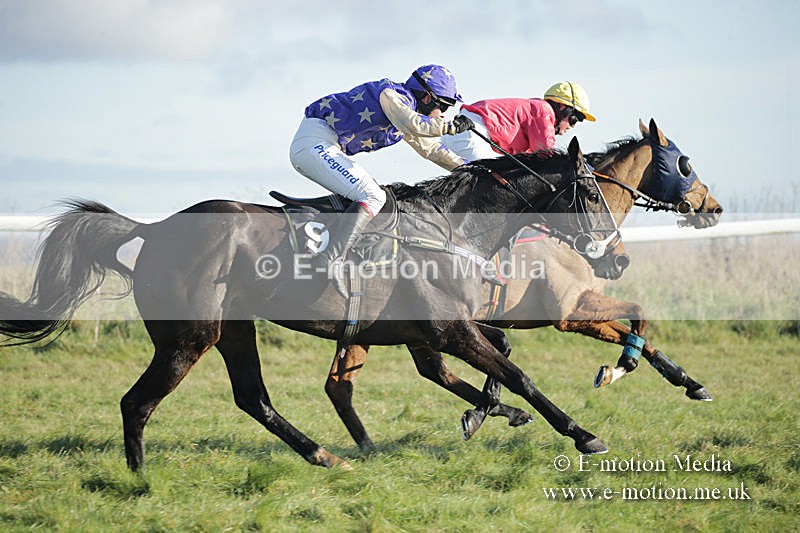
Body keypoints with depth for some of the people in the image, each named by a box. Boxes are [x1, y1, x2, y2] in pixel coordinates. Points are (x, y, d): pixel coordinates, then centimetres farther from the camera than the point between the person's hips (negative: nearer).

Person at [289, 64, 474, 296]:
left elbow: (431, 148, 30)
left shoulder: (406, 105, 21)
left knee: (372, 192, 19)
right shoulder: (394, 95, -9)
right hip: (314, 144, -10)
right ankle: (330, 259, -32)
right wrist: (450, 126, -18)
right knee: (373, 197, -20)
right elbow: (412, 124, -29)